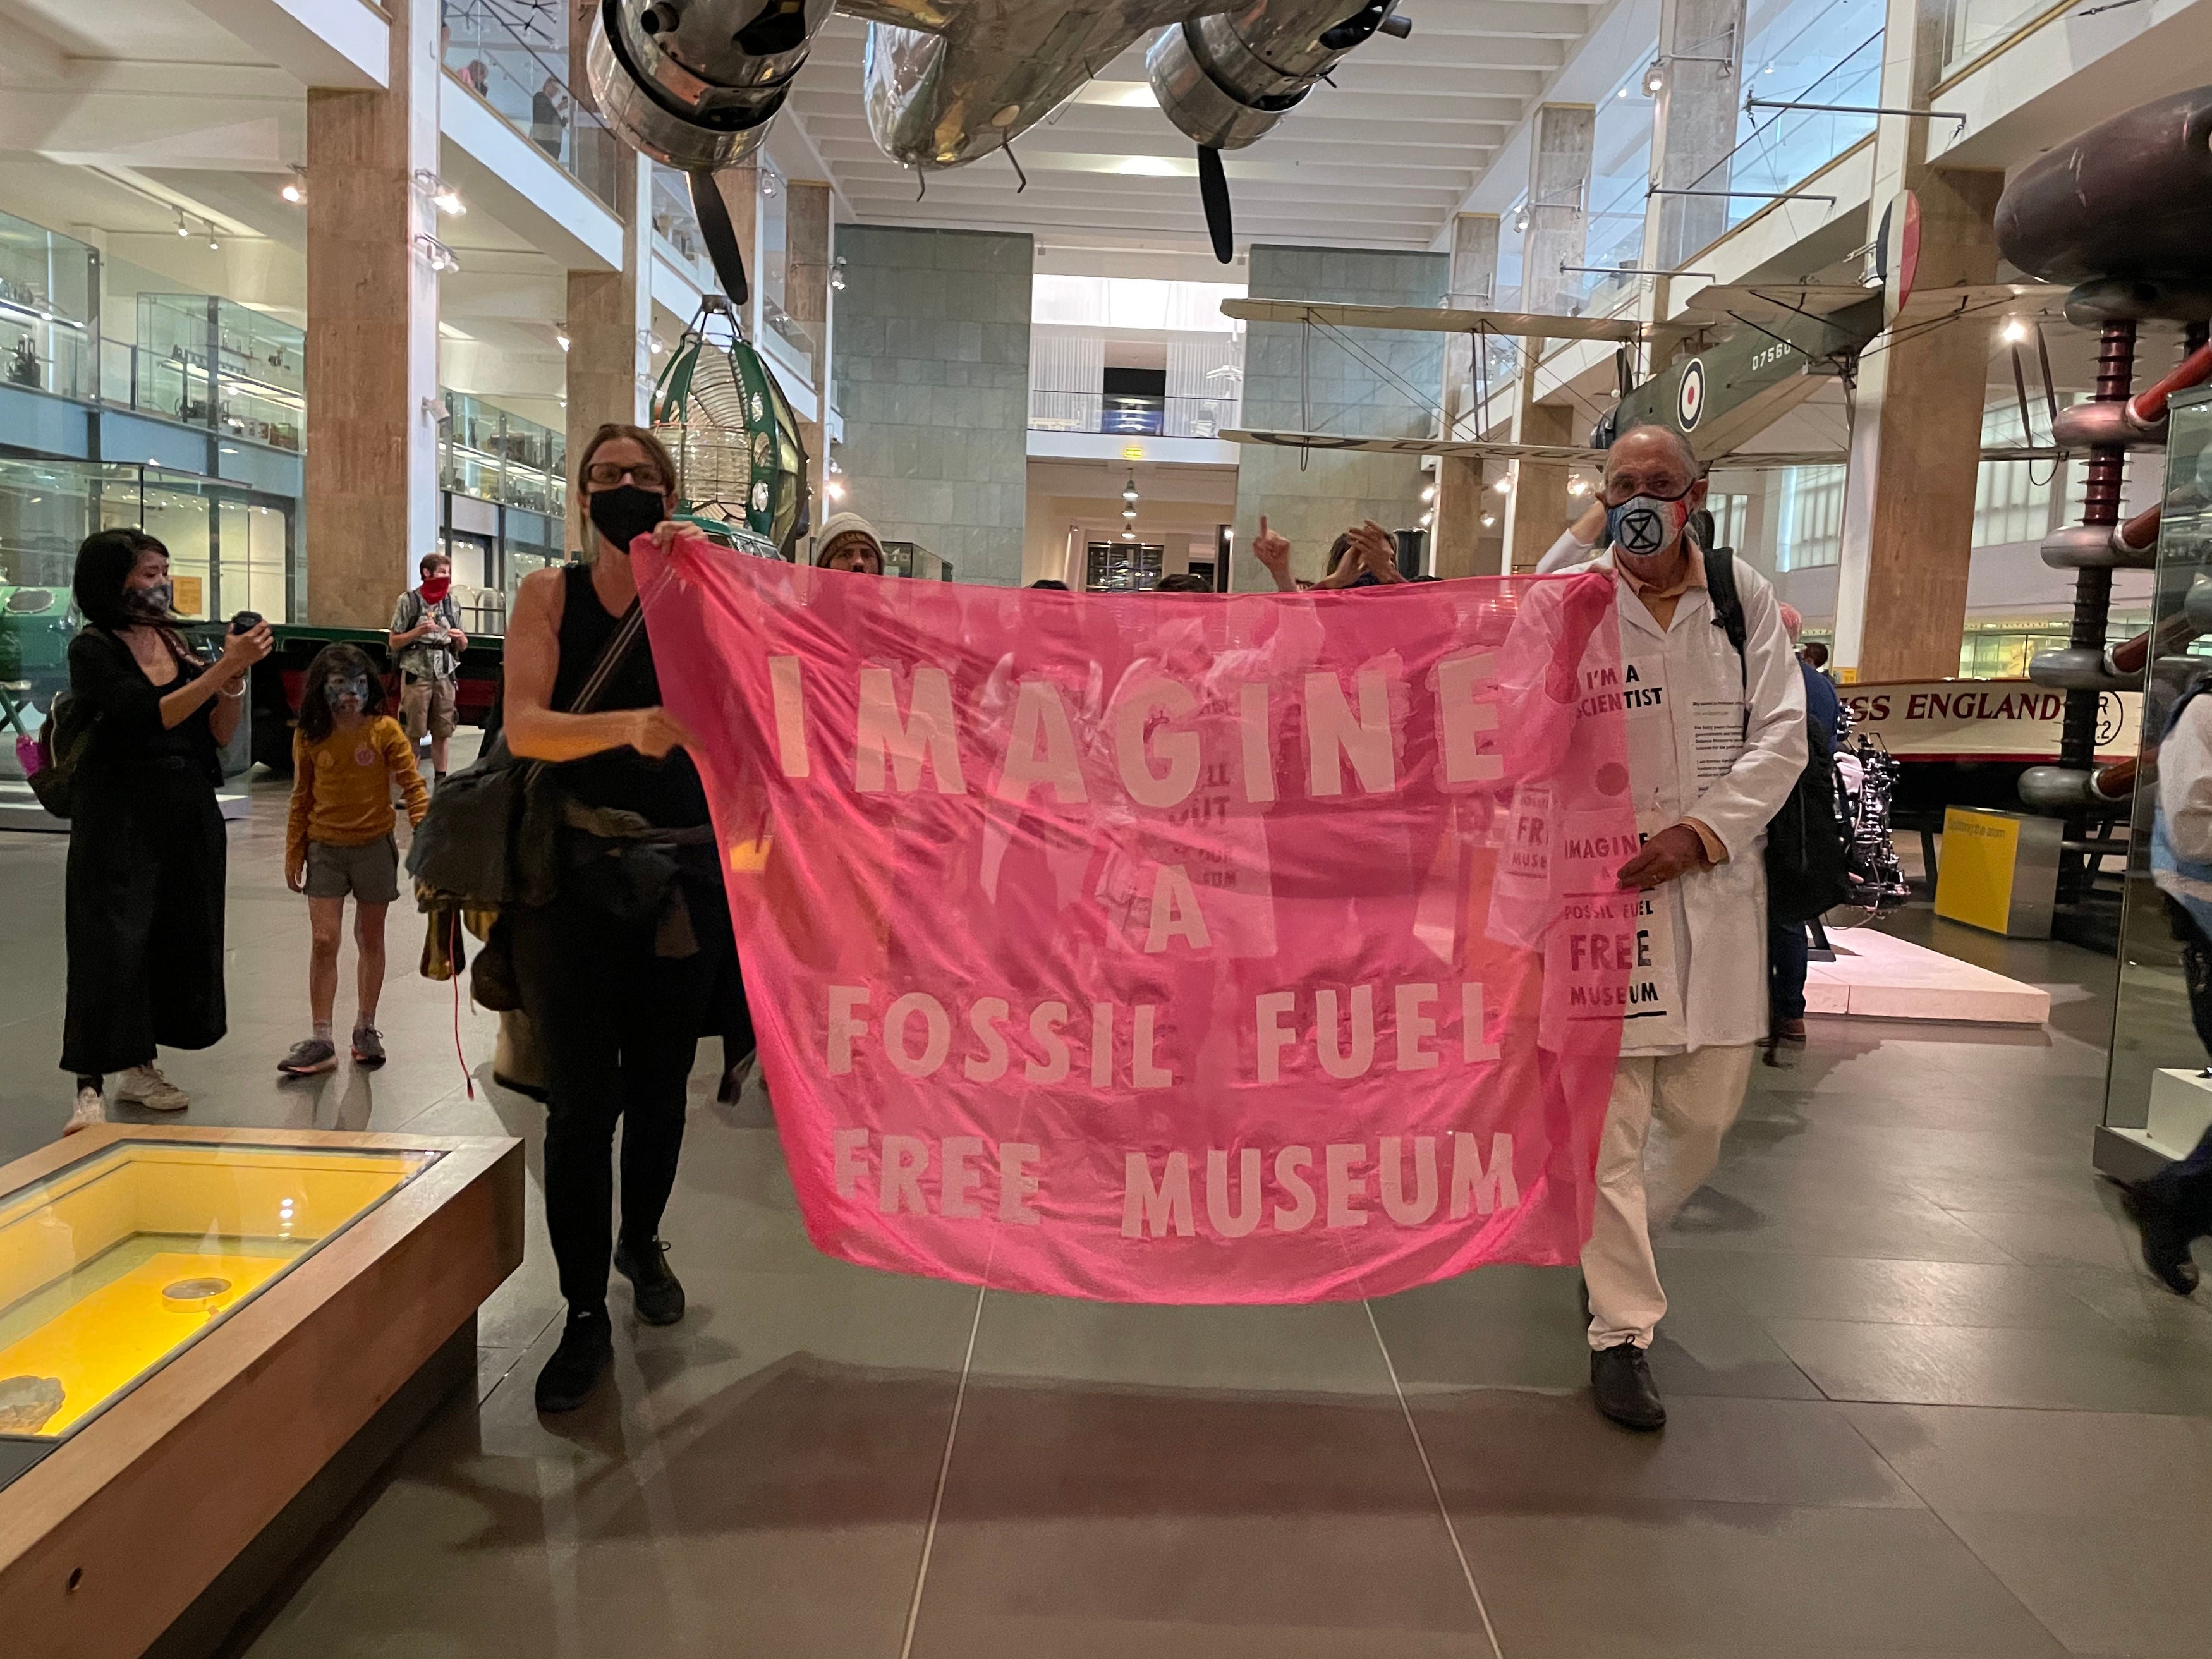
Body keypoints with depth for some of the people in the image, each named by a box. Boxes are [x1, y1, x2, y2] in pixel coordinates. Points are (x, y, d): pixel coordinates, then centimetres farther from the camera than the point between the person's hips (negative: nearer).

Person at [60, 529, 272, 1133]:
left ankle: (141, 1067, 23)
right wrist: (225, 668, -23)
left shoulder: (177, 642, 8)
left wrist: (235, 674, -10)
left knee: (178, 938, 9)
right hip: (120, 818, -6)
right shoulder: (93, 649, -8)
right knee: (110, 944, -6)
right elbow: (150, 716, -21)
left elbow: (220, 734, 5)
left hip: (189, 816, 6)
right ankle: (89, 1087, 1)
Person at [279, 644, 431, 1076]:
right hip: (325, 849, 1)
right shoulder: (309, 736, -1)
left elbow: (412, 784, -8)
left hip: (374, 846, -1)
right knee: (323, 942, -3)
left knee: (371, 939, 11)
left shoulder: (385, 730, -8)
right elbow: (302, 798, 6)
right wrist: (294, 854, 7)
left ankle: (366, 1029, 24)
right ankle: (321, 1040, 4)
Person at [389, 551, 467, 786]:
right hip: (416, 674, -4)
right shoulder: (409, 600, 1)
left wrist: (460, 638, -6)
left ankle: (440, 780, 12)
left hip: (445, 675, 4)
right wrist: (418, 631, -15)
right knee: (413, 732, -2)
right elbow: (394, 642, 0)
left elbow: (462, 647, 17)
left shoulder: (452, 604, 13)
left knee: (442, 731, 5)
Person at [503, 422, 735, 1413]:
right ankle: (584, 1315, 11)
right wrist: (626, 726, -30)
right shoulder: (550, 594, 2)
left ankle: (642, 1241, 39)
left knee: (660, 1082, 13)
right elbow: (524, 726, -12)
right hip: (575, 874, -1)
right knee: (580, 1098, -1)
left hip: (682, 874, 1)